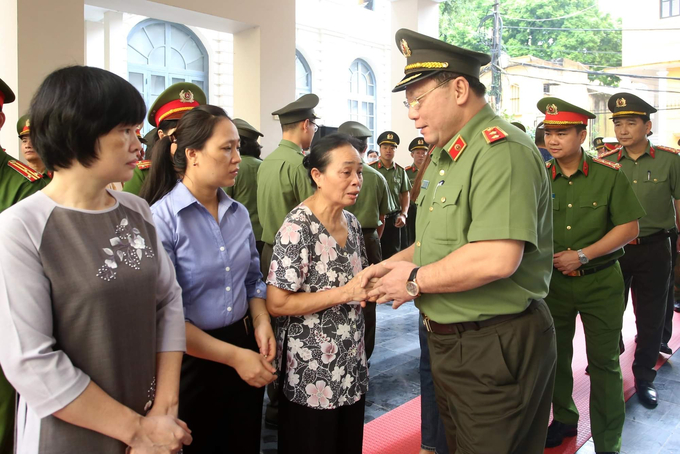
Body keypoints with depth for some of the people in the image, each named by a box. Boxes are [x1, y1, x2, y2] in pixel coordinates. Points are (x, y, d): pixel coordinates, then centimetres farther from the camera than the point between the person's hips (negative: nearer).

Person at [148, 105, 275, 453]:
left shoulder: (239, 214, 4)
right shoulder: (161, 220, -17)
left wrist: (261, 322, -5)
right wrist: (234, 356, -18)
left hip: (245, 349, 6)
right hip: (194, 360, -6)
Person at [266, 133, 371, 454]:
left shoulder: (351, 222, 5)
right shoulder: (297, 228, -19)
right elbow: (277, 303, -21)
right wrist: (345, 294, -23)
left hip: (350, 367, 7)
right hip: (311, 372, -7)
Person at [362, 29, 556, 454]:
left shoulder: (501, 151, -21)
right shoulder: (446, 157, 13)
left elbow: (498, 258, -32)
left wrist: (416, 280, -19)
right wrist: (394, 264, 5)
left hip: (494, 349, -9)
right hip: (450, 340, 10)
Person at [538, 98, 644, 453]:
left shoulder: (609, 175, -7)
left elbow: (629, 227, -7)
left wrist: (583, 255, -15)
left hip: (600, 281, -2)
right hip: (553, 281, 3)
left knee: (603, 362, 4)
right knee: (556, 355, 14)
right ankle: (564, 420, 36)